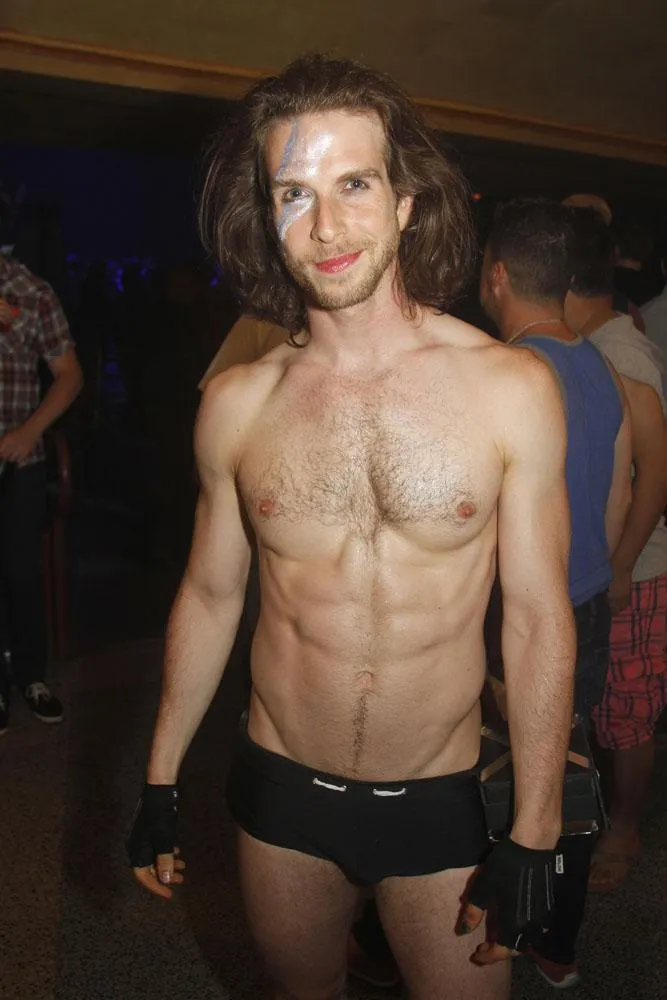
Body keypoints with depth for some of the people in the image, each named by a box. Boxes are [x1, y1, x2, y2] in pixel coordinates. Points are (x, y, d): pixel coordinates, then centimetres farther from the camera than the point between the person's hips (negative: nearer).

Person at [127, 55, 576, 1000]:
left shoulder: (510, 388, -13)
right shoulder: (236, 403, -7)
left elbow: (539, 618, -8)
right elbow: (210, 595, 3)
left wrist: (534, 837, -6)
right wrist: (160, 782, 10)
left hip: (442, 804, -1)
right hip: (280, 791, 2)